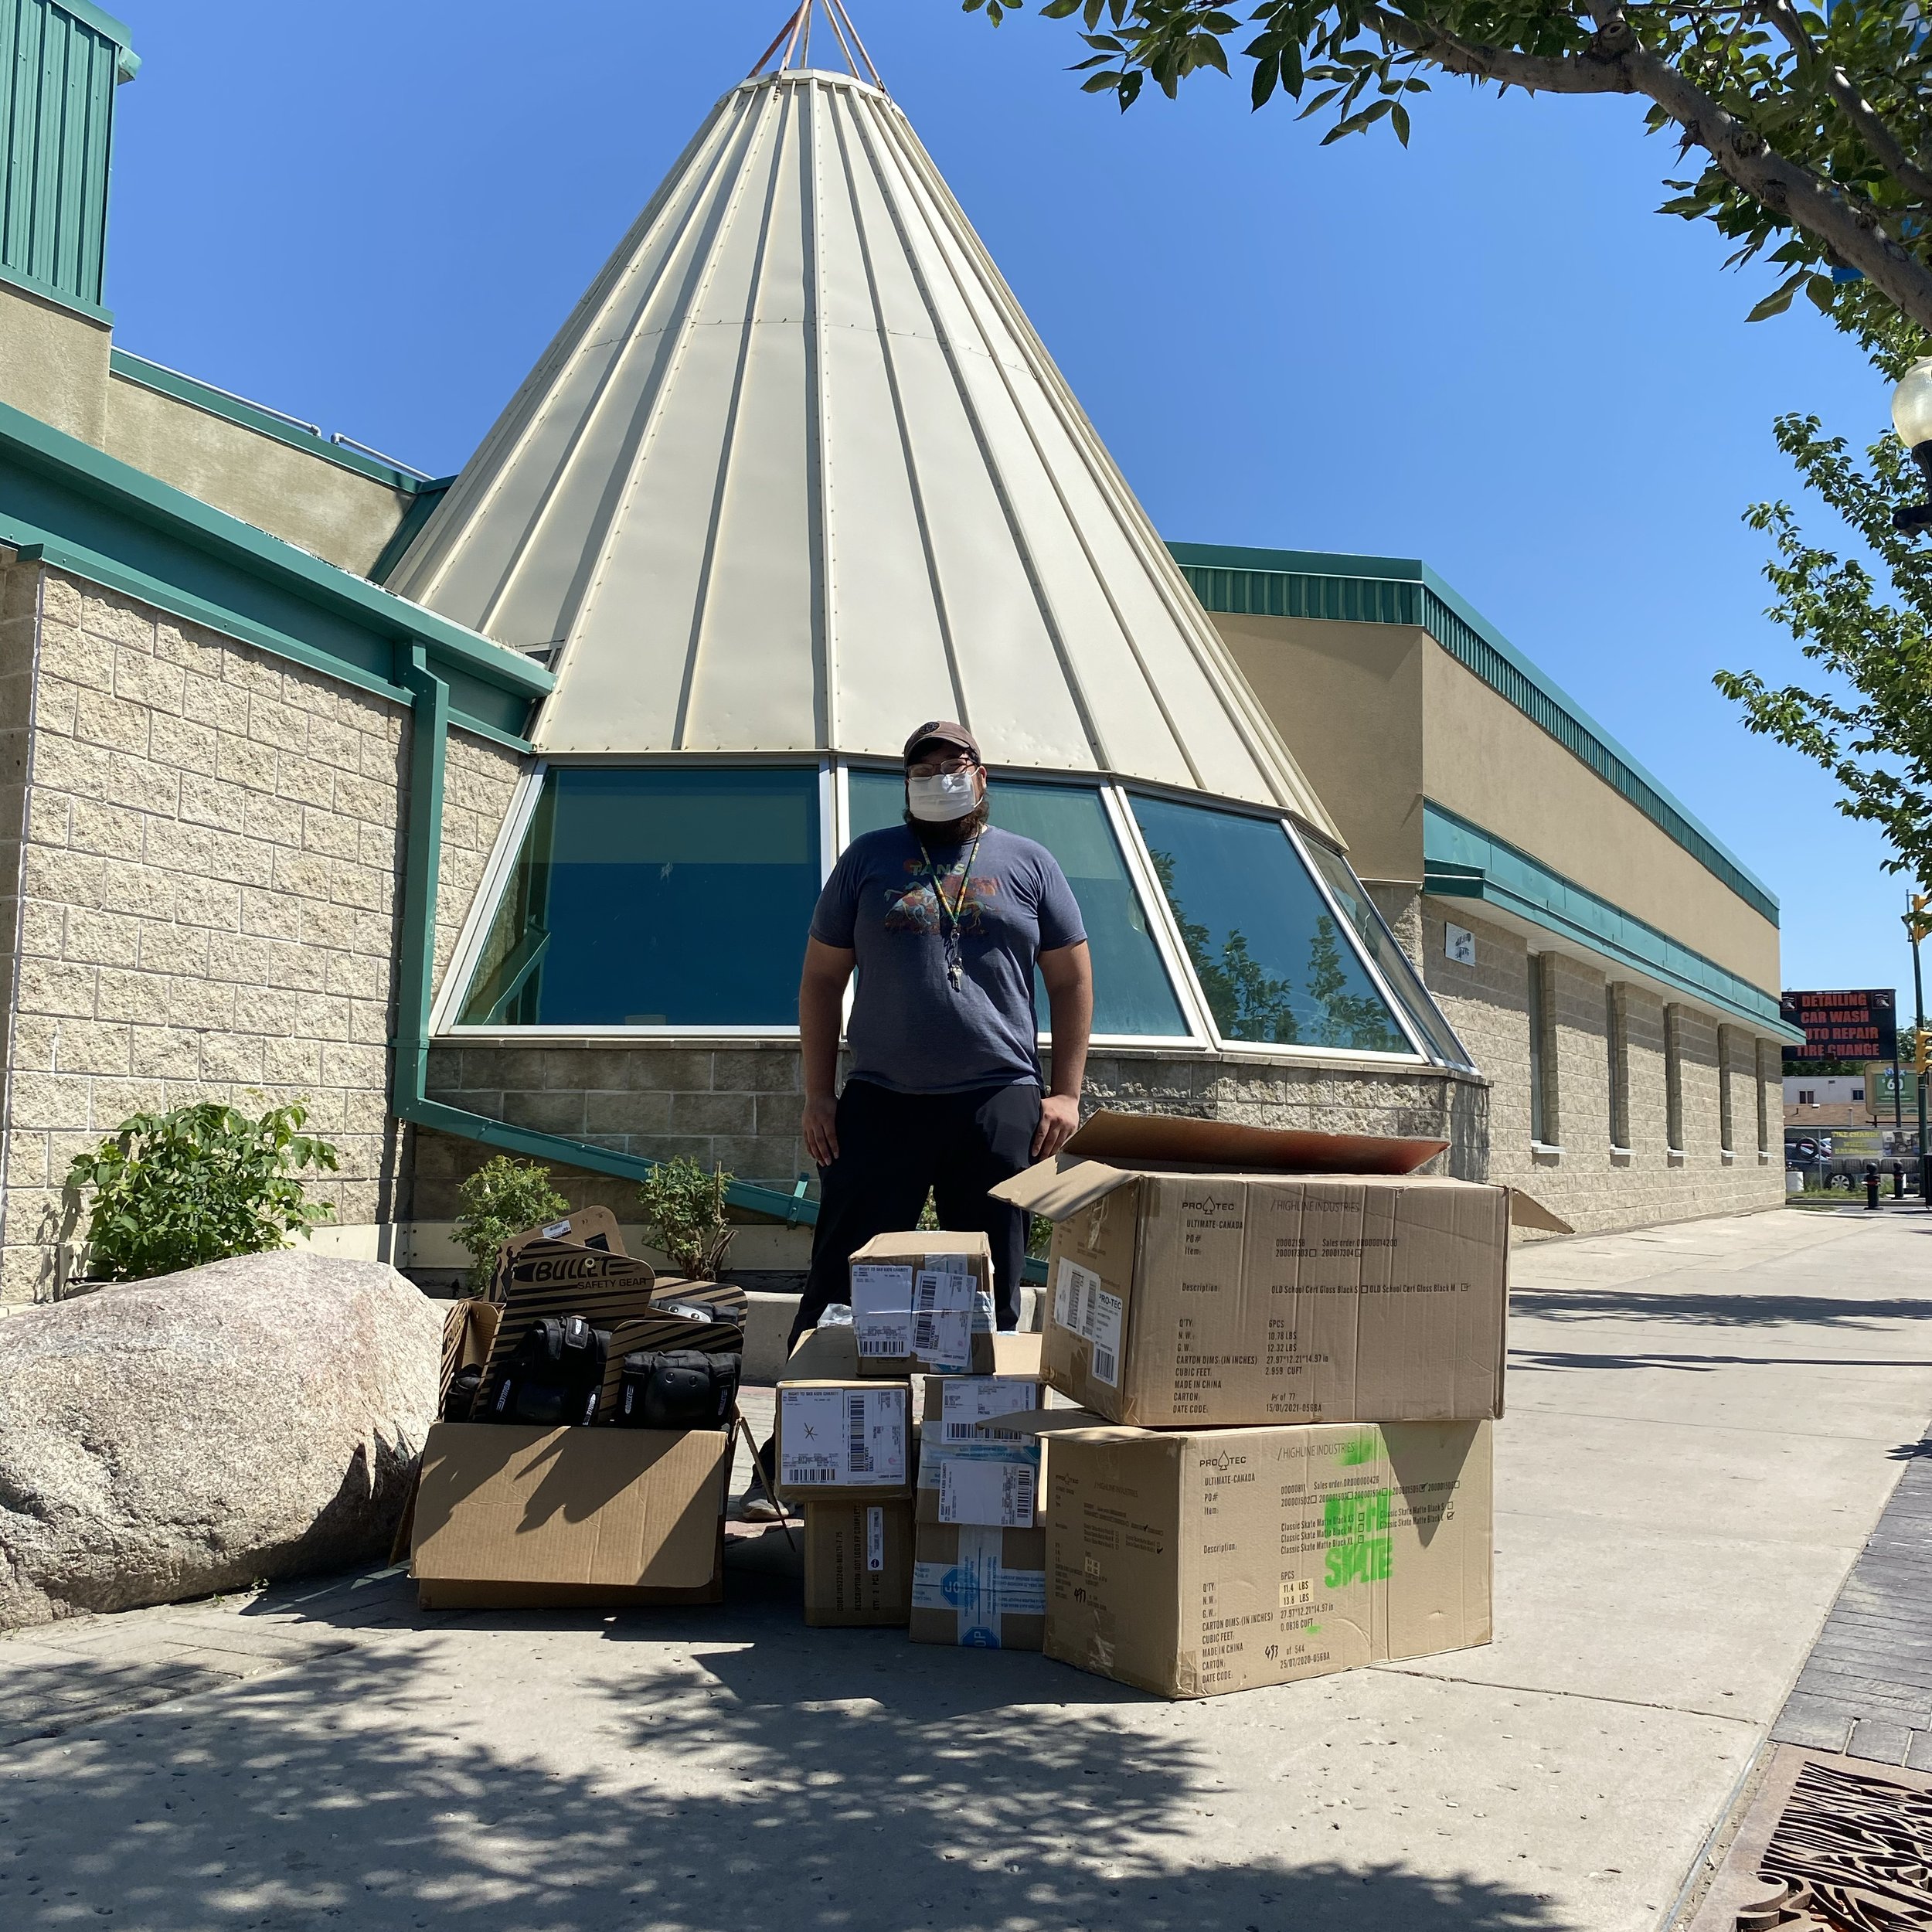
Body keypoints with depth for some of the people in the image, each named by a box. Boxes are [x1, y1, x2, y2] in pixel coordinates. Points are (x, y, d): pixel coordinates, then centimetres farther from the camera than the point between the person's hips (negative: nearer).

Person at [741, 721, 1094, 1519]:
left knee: (993, 1296, 5)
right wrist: (818, 1094, 3)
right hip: (880, 1103, 0)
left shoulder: (1028, 864, 11)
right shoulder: (869, 860, 10)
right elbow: (820, 980, 10)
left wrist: (1065, 1093, 1)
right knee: (840, 1285, 0)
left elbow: (1072, 980, 10)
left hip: (999, 1105, 1)